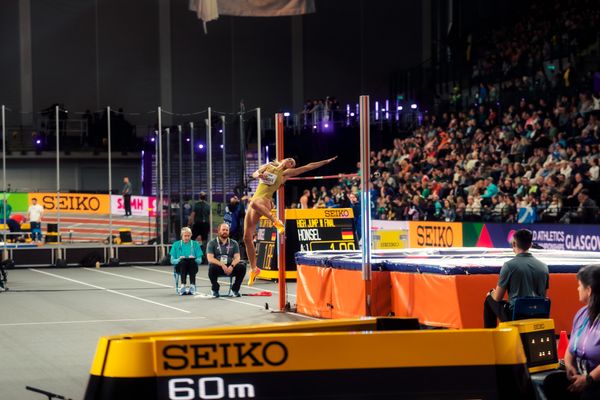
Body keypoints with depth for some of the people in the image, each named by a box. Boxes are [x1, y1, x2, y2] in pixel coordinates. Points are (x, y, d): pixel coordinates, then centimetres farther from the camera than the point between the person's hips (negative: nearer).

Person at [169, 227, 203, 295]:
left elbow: (199, 260, 9)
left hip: (192, 266, 0)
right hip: (180, 267, 0)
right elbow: (172, 260, 9)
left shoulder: (195, 244, 14)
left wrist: (194, 259, -14)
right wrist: (179, 259, -13)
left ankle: (192, 286, -45)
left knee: (192, 261, -35)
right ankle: (183, 286, -48)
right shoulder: (176, 245, 14)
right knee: (183, 261, -35)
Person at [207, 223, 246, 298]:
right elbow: (210, 258, -9)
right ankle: (215, 290, -11)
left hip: (230, 268, 2)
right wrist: (222, 265, -24)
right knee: (212, 267, -36)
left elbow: (237, 258, 1)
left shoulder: (234, 243, 11)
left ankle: (235, 289, -7)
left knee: (242, 266, -25)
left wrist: (231, 266, -22)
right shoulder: (212, 243, 3)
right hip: (218, 266, -2)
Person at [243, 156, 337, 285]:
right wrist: (259, 175, -15)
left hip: (265, 201, -5)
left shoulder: (286, 173, 9)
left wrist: (326, 161, 8)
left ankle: (276, 222, -32)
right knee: (247, 237, 0)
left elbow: (308, 167, 8)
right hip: (255, 201, 5)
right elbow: (254, 174, 8)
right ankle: (253, 269, 11)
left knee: (254, 203, -43)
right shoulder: (268, 166, 21)